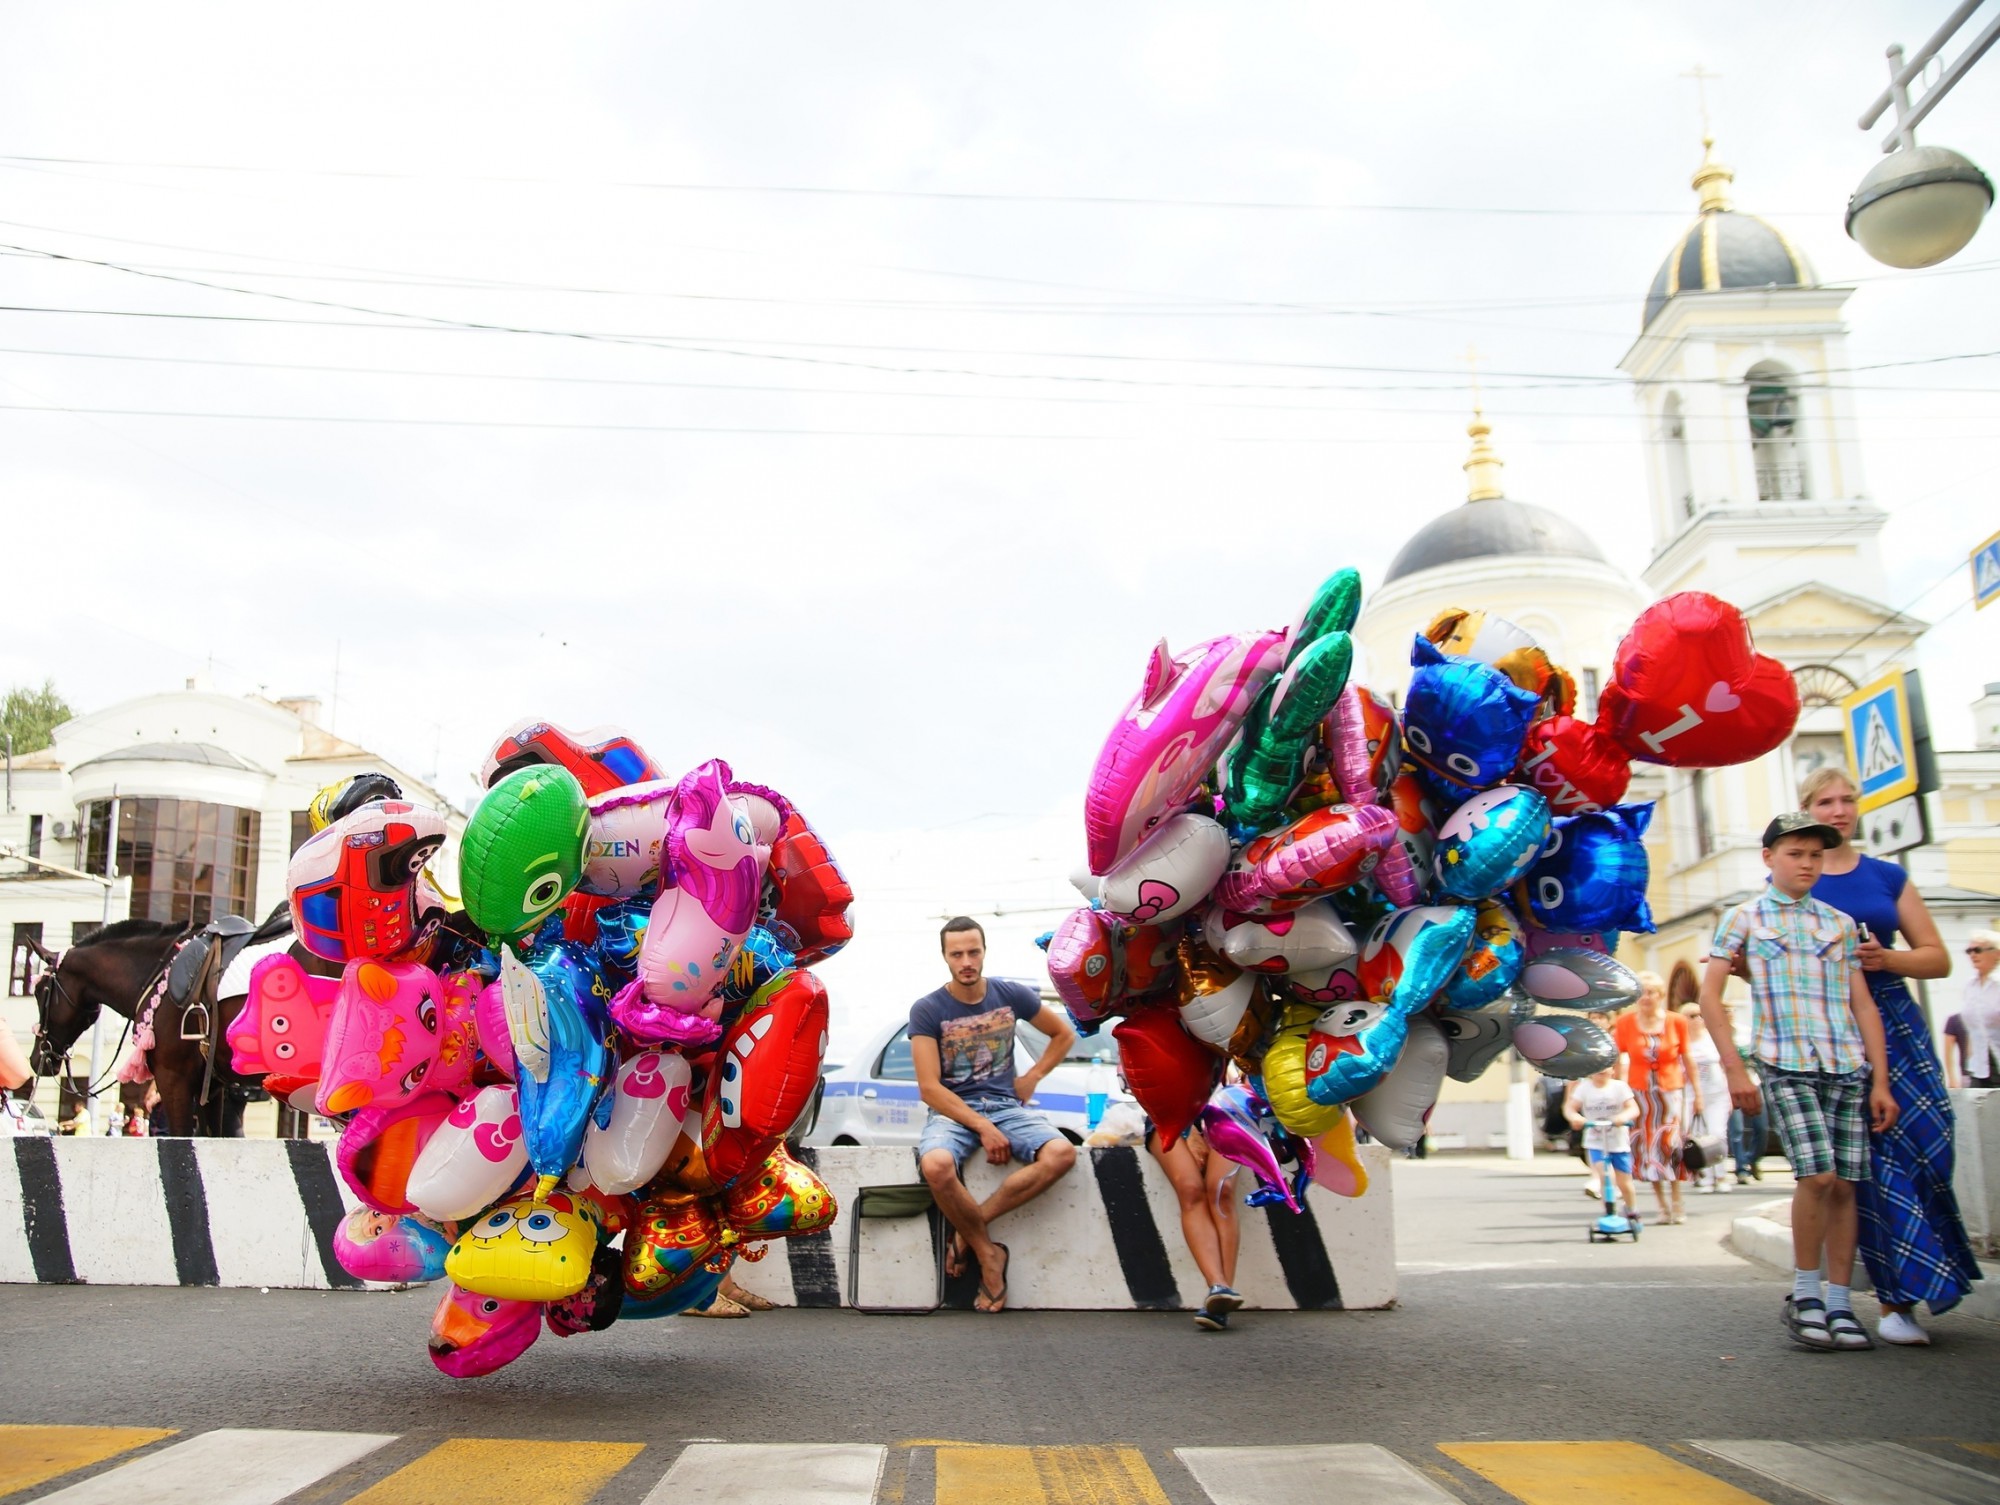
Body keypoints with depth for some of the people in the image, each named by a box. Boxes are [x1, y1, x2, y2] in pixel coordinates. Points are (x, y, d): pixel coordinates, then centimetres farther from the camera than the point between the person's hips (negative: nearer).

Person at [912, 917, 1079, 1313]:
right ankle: (988, 1253, -12)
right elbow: (929, 1089, -10)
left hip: (1005, 1105, 3)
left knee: (1062, 1153, -27)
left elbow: (1064, 1034, 19)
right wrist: (982, 1127, -18)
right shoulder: (927, 1010, -5)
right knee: (936, 1166, -37)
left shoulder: (1012, 995, 4)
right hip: (951, 1110, -3)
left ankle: (971, 1229, -17)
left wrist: (1032, 1077, 7)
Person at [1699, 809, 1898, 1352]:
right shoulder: (1744, 918, 6)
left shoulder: (1840, 925, 16)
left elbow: (1863, 1006, 14)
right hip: (1787, 1066, -4)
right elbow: (1709, 995, 1)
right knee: (1818, 1175, -15)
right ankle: (1804, 1295, 1)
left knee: (1845, 1184, 1)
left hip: (1849, 1068, 4)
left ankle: (1839, 1303, 12)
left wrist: (1881, 1081, 7)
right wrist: (1734, 1069, -6)